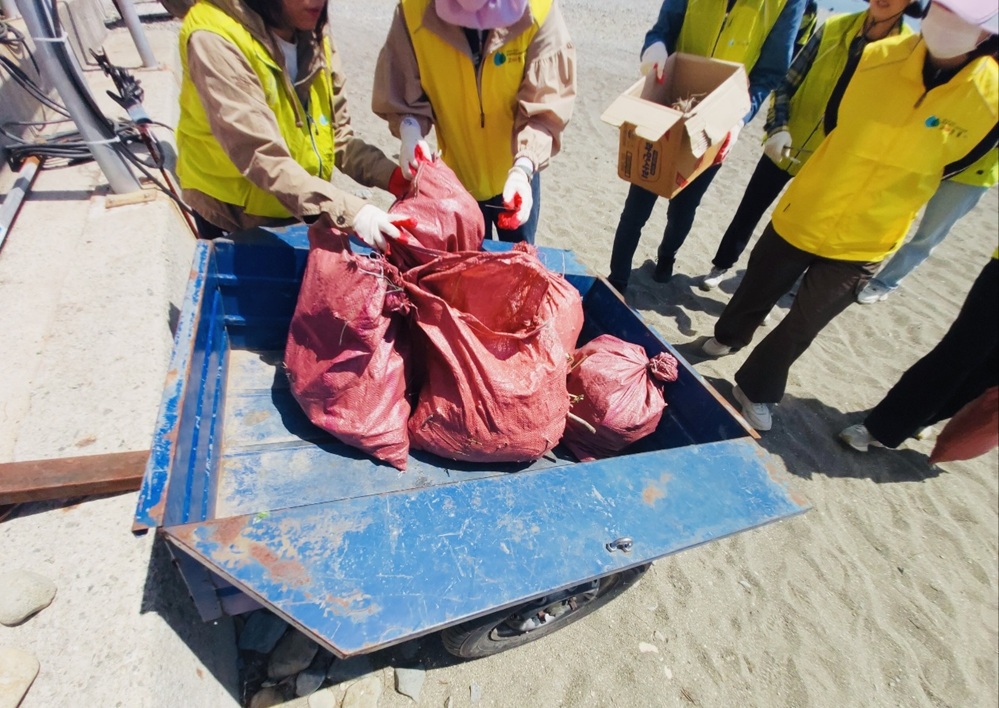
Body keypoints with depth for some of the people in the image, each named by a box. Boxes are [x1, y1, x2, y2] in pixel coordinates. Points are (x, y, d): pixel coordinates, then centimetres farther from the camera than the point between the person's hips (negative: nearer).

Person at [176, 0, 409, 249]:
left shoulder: (314, 36, 0)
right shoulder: (215, 39, -21)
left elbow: (337, 134, -3)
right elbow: (258, 156, -31)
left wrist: (393, 176, -20)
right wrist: (348, 211, -41)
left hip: (305, 209, 6)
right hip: (236, 218, -5)